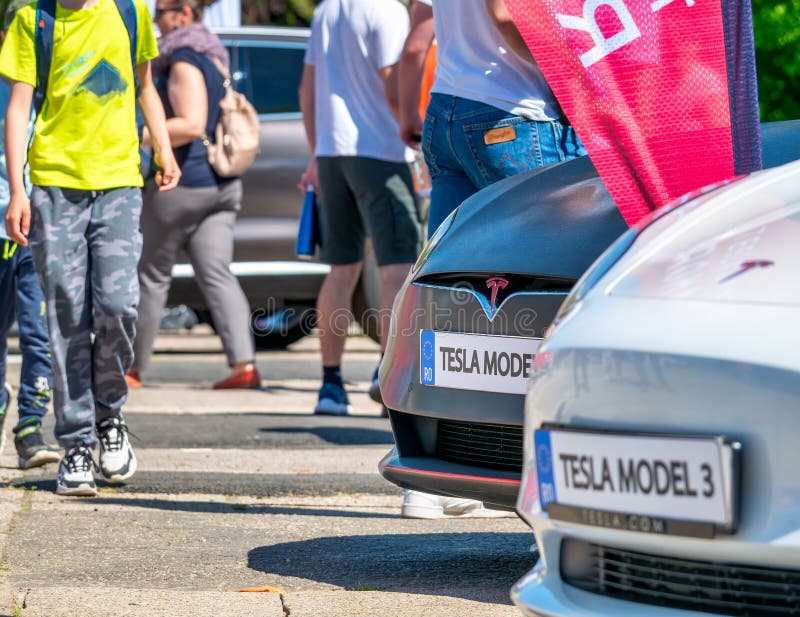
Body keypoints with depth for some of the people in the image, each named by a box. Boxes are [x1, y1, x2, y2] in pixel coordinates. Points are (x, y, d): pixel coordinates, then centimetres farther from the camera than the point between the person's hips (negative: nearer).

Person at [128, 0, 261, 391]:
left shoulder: (185, 61, -14)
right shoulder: (213, 58, 16)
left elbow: (191, 125, -22)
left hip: (181, 182, -9)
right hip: (221, 184, 9)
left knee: (152, 275, 3)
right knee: (217, 274, 1)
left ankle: (133, 369, 11)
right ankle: (244, 364, -13)